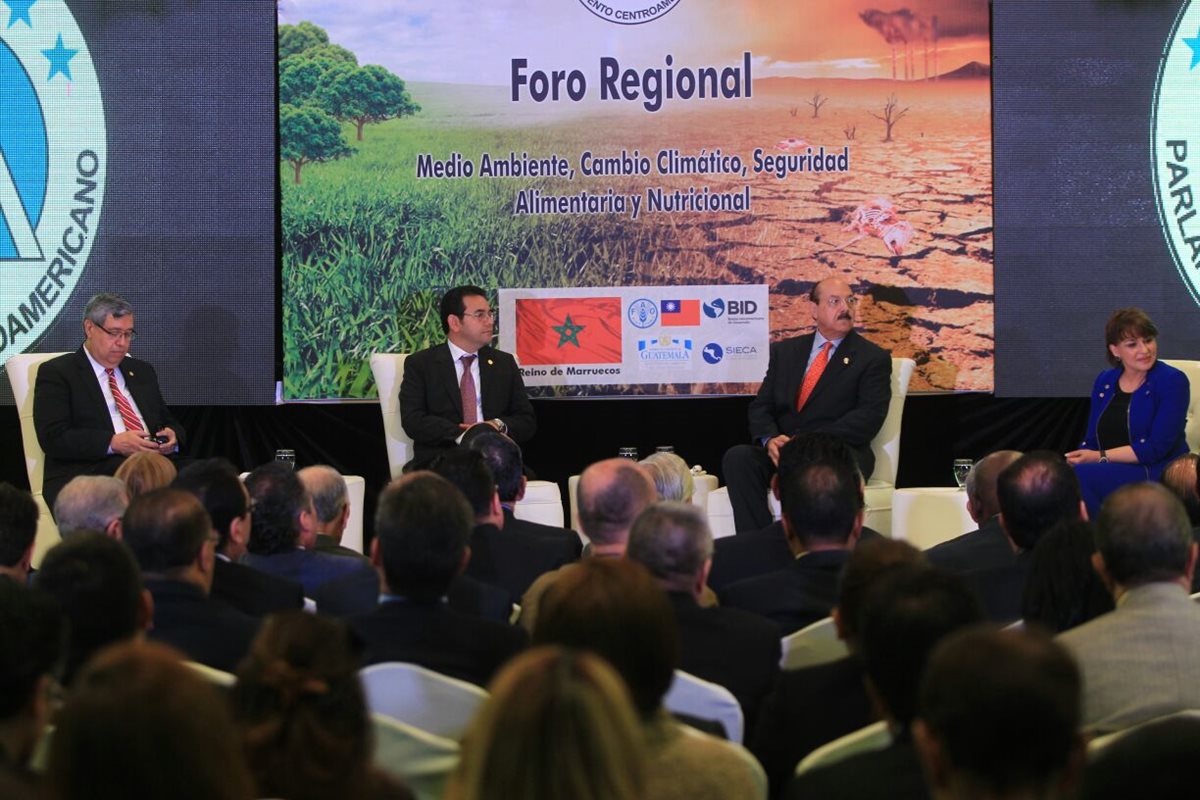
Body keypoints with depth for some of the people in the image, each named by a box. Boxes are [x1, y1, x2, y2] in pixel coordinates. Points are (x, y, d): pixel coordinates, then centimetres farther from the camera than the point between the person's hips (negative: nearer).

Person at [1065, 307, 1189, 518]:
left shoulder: (1171, 381, -5)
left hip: (1157, 475, -5)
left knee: (1081, 475, -29)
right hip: (1110, 471, 5)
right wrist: (1077, 458, -10)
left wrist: (1101, 457, -16)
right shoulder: (1104, 381, 14)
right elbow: (1092, 440, 13)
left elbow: (1157, 447, -13)